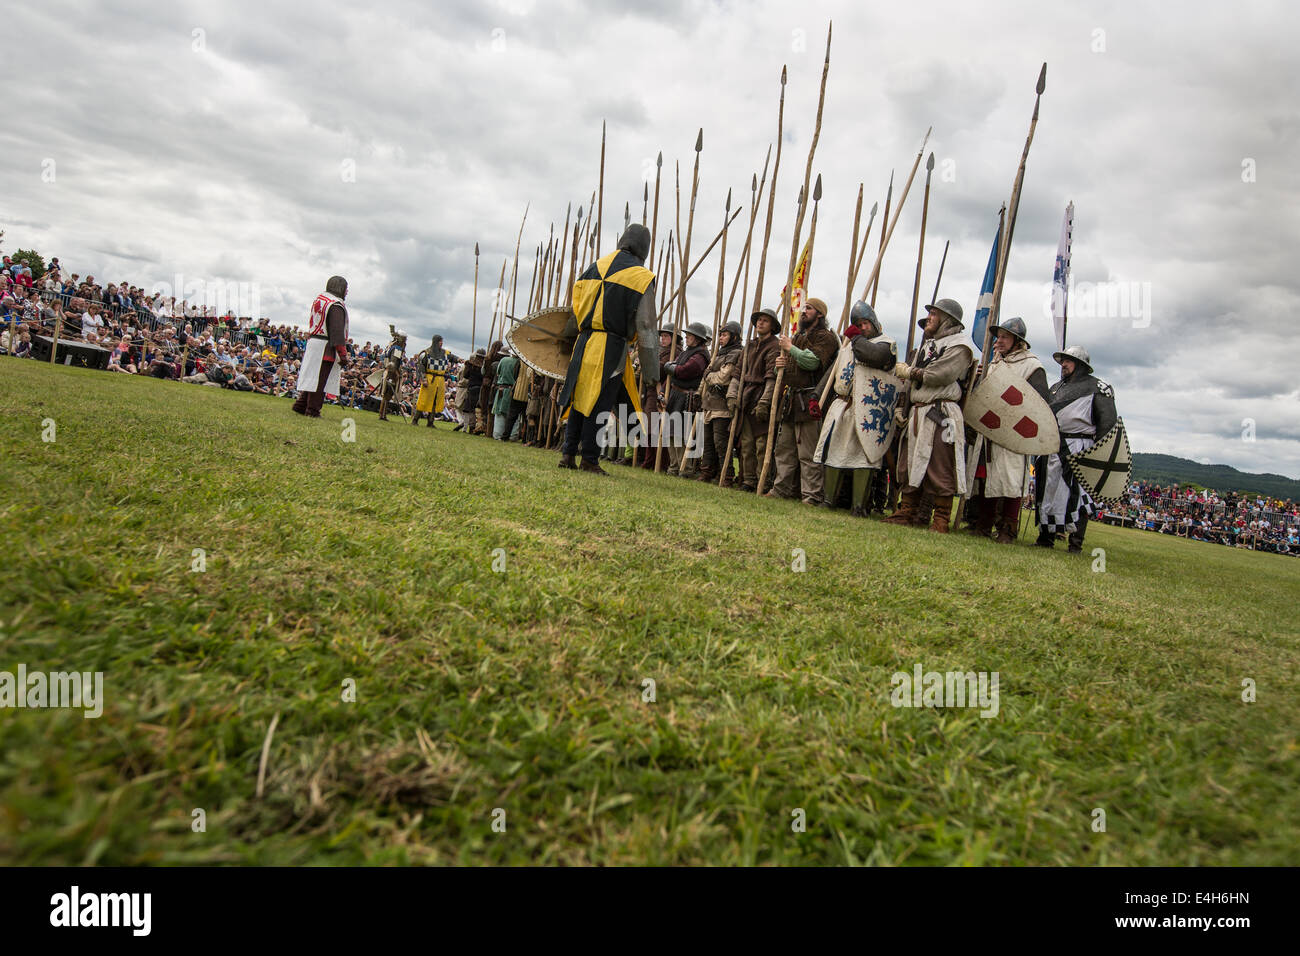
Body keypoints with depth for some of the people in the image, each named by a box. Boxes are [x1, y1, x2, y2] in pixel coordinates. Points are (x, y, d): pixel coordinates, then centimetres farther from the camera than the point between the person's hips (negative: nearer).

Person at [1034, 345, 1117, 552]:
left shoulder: (1097, 387, 3)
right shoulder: (1056, 387, 23)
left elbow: (1108, 421, -2)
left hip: (1077, 448, -7)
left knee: (1077, 495, -9)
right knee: (1048, 491, 7)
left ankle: (1076, 543, -5)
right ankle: (1046, 537, 14)